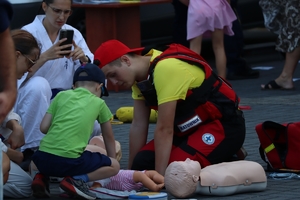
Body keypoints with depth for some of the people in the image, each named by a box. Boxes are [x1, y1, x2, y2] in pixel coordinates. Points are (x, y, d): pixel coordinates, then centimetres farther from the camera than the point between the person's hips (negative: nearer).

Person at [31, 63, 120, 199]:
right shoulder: (99, 103, 14)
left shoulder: (61, 95, 17)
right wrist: (111, 160, 42)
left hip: (43, 156, 4)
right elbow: (109, 138, 26)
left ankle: (41, 177, 7)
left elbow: (44, 128, 11)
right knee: (115, 166, 15)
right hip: (69, 160, -4)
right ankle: (76, 180, -6)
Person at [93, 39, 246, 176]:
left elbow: (164, 129, -27)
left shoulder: (165, 69, -27)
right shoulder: (140, 75, 0)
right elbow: (138, 126, 4)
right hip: (194, 127, 9)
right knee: (143, 162, -7)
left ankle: (227, 160, -2)